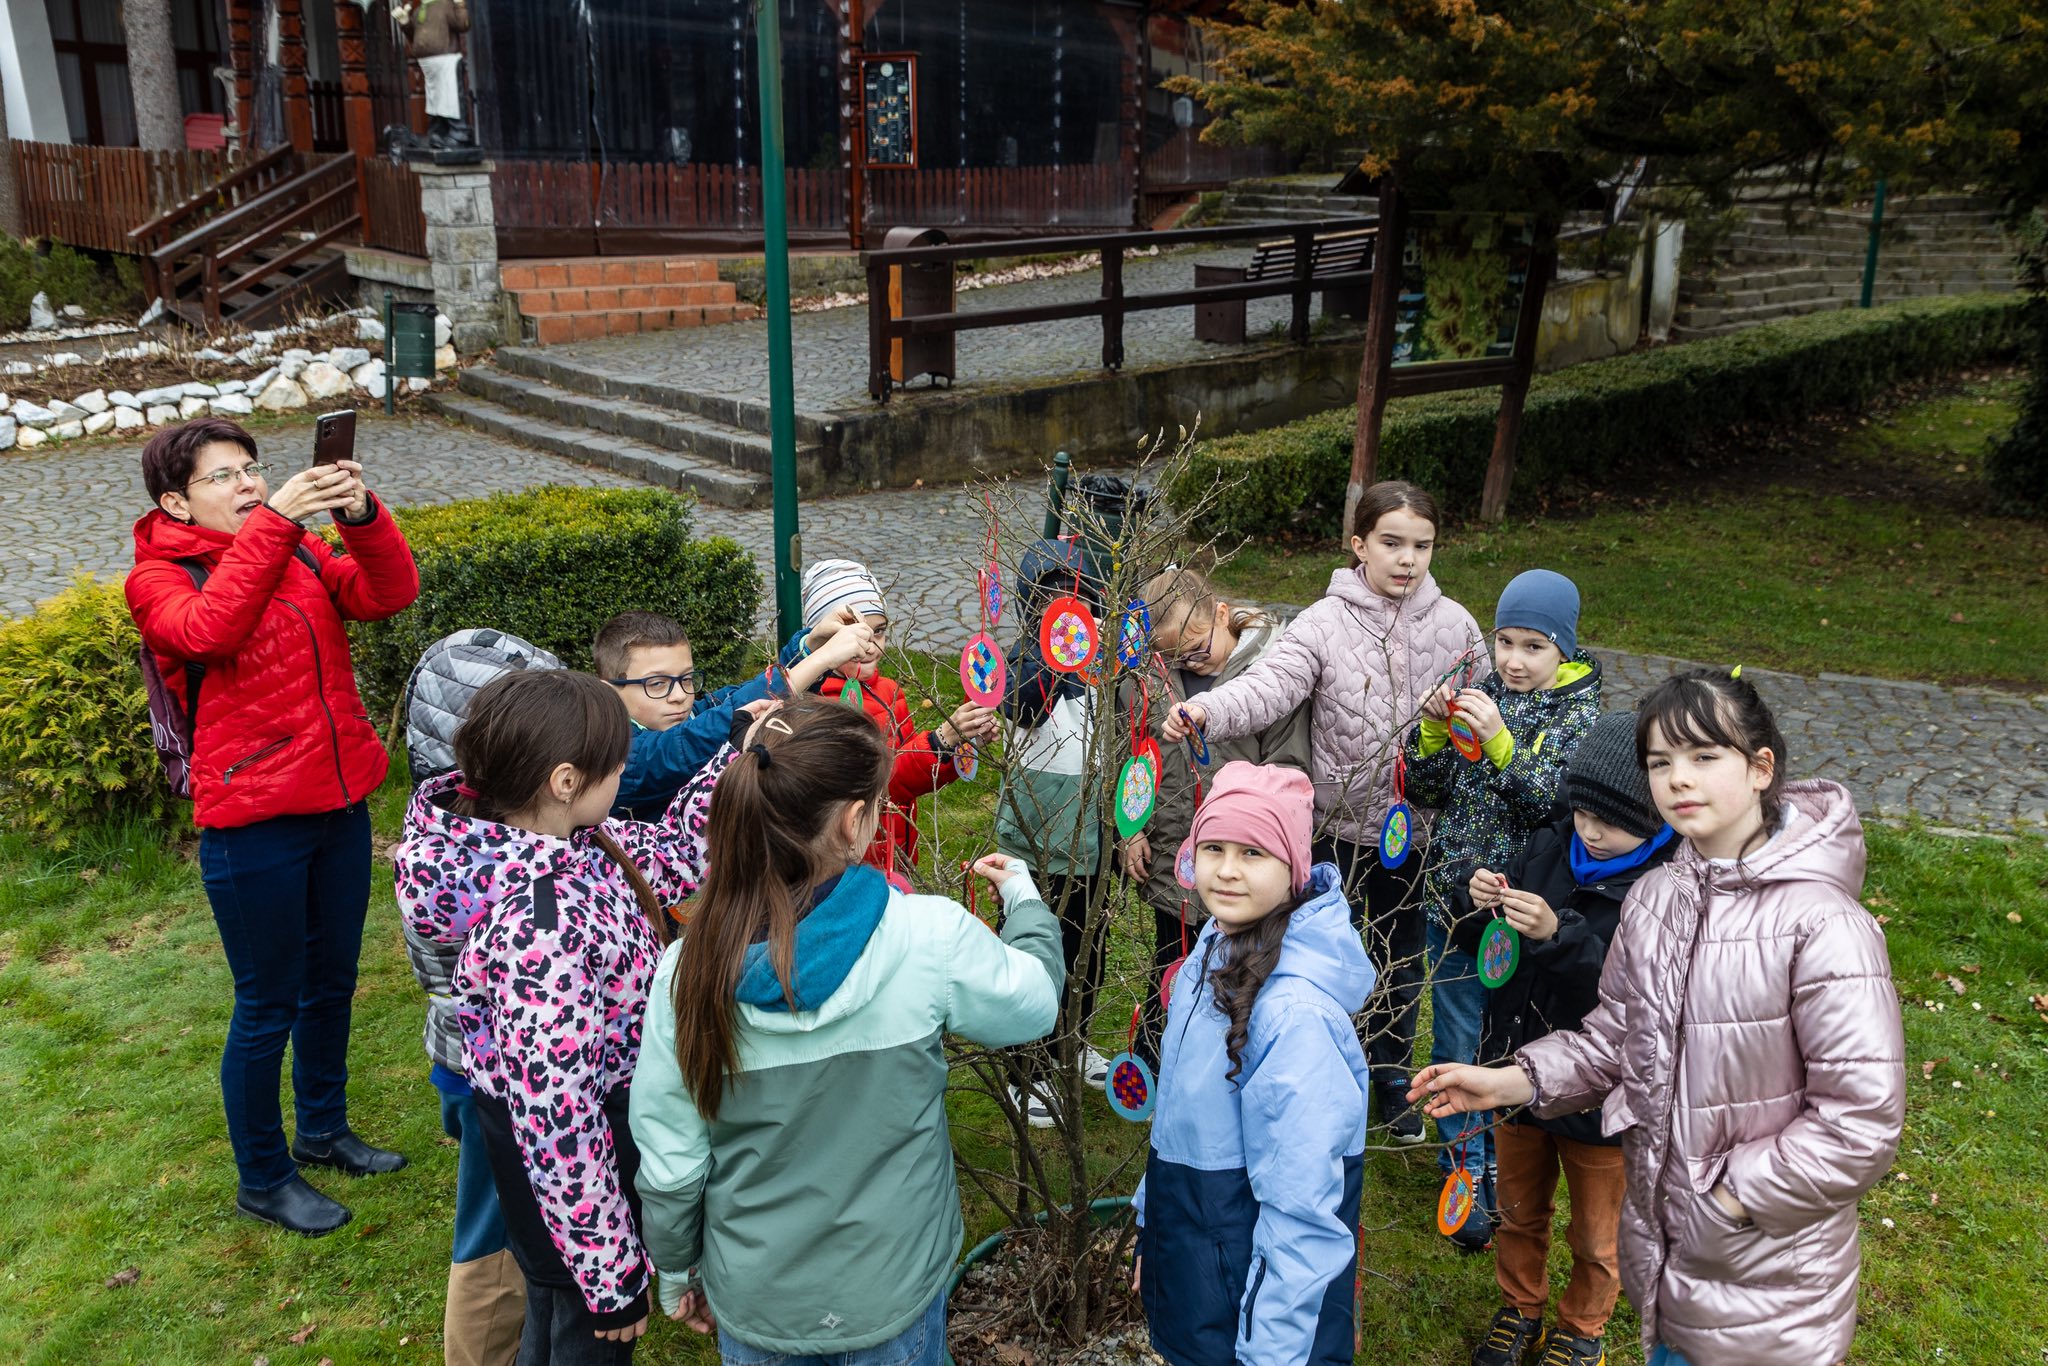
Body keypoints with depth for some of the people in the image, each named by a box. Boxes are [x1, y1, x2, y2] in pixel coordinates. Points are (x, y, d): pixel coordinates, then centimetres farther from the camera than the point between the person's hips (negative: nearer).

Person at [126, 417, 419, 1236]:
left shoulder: (300, 552, 7)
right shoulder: (158, 580, -6)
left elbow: (391, 592, -9)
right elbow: (211, 629, -29)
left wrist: (361, 514, -25)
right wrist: (273, 522, -31)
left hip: (338, 802, 6)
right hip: (254, 824, -5)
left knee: (332, 983, 21)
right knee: (269, 1005, 7)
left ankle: (323, 1131, 42)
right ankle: (263, 1179, 27)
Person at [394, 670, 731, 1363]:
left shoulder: (570, 840, -9)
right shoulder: (541, 923, -35)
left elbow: (673, 853, 9)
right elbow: (556, 1115, -30)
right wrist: (613, 1275, -21)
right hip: (575, 1158, -8)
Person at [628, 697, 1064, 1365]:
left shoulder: (689, 969, -19)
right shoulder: (930, 938, -25)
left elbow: (668, 1164, -9)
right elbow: (1036, 1001, -4)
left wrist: (677, 1269, 10)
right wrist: (1024, 898, 14)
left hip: (753, 1301, 2)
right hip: (894, 1290, -1)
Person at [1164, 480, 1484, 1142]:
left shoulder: (1454, 624, -3)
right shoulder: (1326, 622, -13)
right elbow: (1270, 684, -28)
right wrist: (1206, 711, -45)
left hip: (1417, 829, 2)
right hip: (1338, 825, -2)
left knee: (1402, 966, 18)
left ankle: (1392, 1078, 42)